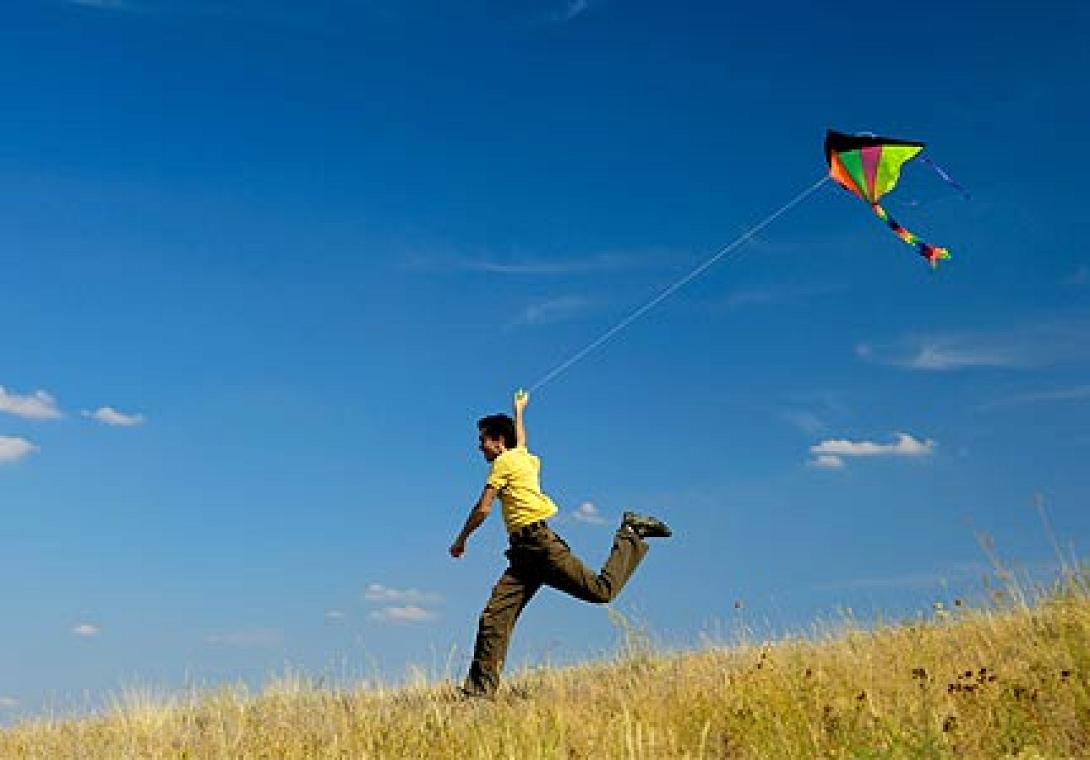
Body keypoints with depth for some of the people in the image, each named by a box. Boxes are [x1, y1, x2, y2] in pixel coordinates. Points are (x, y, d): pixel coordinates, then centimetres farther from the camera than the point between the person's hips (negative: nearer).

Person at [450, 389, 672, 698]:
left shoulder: (504, 461, 0)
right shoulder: (527, 459, 24)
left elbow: (483, 509, -4)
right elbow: (520, 441, 50)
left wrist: (461, 540, 9)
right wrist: (519, 411, 67)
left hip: (540, 542, -9)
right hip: (524, 553, 9)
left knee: (601, 590, -13)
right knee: (494, 617, -4)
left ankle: (631, 534, 8)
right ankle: (480, 690, -9)